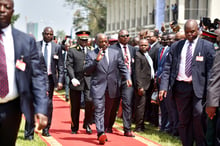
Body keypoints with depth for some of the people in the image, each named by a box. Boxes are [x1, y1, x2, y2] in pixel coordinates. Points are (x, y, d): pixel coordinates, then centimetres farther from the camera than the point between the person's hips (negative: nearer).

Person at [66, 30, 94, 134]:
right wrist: (73, 78, -16)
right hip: (76, 81, -2)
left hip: (88, 81, 2)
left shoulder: (91, 51, 16)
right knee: (75, 106, 5)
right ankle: (74, 127, 19)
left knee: (89, 101, -17)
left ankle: (87, 124, 1)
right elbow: (69, 66, -3)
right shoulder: (72, 51, 5)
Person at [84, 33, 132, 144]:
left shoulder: (115, 53, 11)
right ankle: (101, 133, -21)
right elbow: (86, 71, -6)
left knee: (108, 112, 11)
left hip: (112, 88, 4)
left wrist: (128, 78, -4)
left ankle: (102, 131, 24)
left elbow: (122, 67, 13)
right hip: (98, 87, -4)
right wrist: (96, 60, -19)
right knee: (99, 110, -14)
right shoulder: (91, 55, 2)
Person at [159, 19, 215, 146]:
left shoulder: (207, 46, 2)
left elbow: (211, 70, -3)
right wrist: (164, 87, -4)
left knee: (198, 115, -16)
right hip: (181, 87, 3)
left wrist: (208, 91, -11)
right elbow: (168, 67, 7)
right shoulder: (176, 47, 10)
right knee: (183, 120, 9)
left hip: (198, 87, -3)